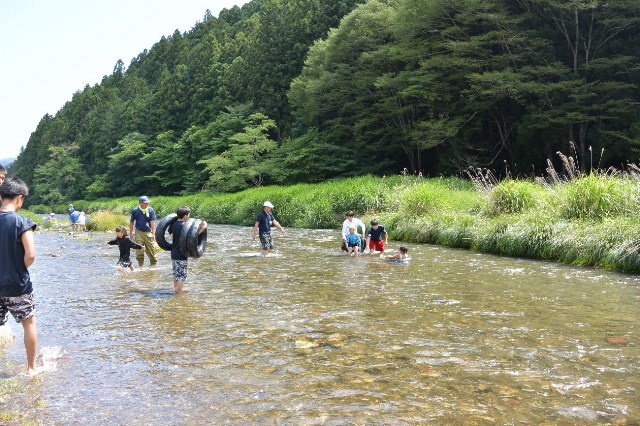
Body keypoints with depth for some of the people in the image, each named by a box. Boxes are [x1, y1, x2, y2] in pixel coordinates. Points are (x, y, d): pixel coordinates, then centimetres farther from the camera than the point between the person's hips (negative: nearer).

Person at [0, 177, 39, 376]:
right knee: (29, 324, 13)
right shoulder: (21, 221, -15)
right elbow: (30, 256, -21)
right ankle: (31, 367, 21)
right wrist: (19, 269, -2)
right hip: (17, 285, -4)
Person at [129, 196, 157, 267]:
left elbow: (153, 222, -8)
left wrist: (153, 233, -15)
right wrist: (131, 232, 10)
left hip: (148, 232, 0)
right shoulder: (135, 211, -2)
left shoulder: (151, 210, -5)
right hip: (139, 232, 0)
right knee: (139, 251, 2)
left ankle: (153, 265, 16)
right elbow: (131, 222, 9)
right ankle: (141, 266, 15)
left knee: (151, 250, 2)